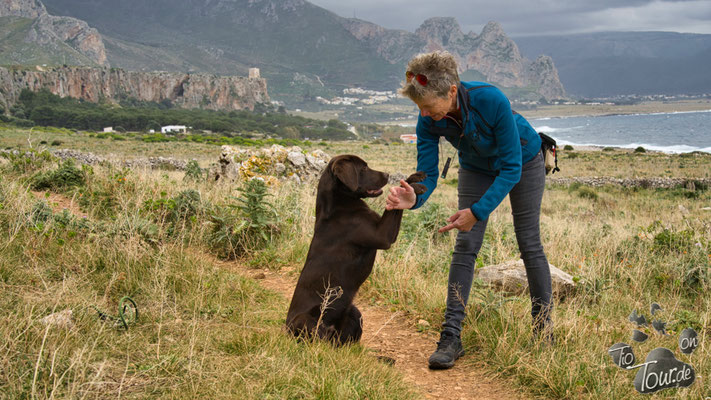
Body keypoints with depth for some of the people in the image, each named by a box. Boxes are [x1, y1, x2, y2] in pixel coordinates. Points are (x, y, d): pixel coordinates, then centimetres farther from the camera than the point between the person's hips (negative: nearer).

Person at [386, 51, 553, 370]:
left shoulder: (491, 101, -41)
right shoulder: (429, 122, -28)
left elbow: (511, 168, -33)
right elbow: (428, 174, -23)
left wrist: (478, 211, -39)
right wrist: (414, 199, -46)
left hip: (523, 161, -3)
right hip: (477, 168, 3)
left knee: (529, 245, 1)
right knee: (465, 246, -8)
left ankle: (543, 330, 16)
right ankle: (451, 336, -8)